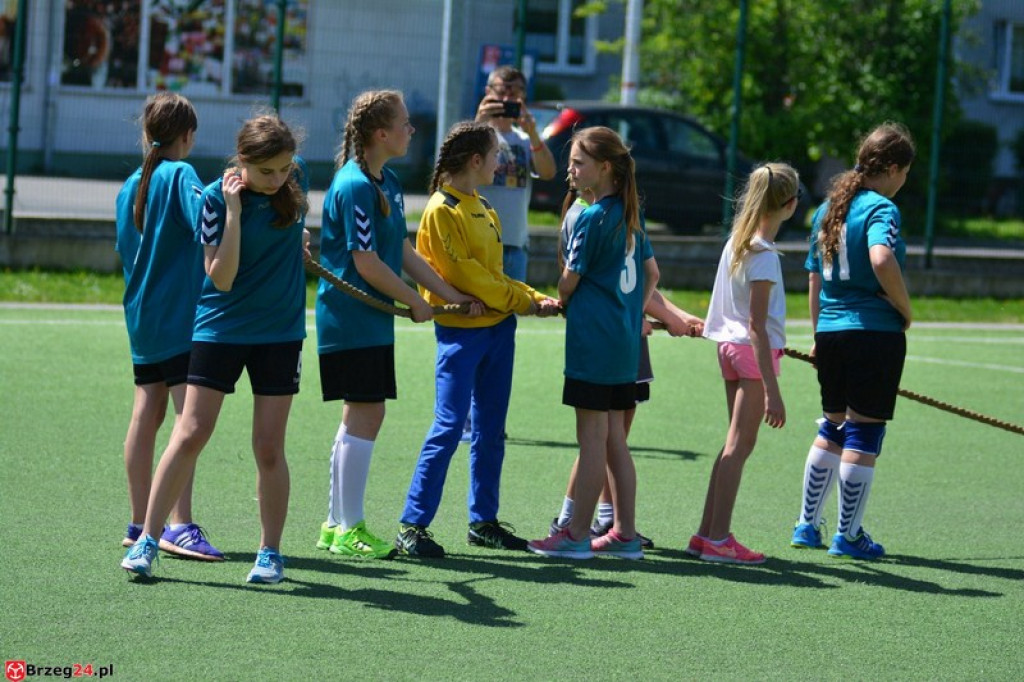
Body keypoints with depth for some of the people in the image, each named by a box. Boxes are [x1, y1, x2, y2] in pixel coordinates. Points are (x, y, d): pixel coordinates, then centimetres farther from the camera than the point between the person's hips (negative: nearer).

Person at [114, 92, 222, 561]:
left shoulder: (130, 186, 12)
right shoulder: (181, 175, -9)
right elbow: (205, 223, -27)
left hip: (141, 318, 8)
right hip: (182, 317, -8)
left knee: (147, 415, 12)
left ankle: (140, 523, 16)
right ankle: (179, 525, -19)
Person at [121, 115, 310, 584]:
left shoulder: (295, 180, -3)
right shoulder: (217, 198, -14)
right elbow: (221, 277, -19)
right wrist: (233, 210, -23)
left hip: (280, 331, 2)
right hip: (220, 328, -2)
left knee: (269, 447, 1)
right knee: (190, 435, -7)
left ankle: (271, 552, 12)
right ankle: (147, 542, 0)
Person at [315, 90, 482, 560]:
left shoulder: (387, 183, 13)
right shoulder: (354, 186, -17)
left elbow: (403, 251, 17)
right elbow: (366, 263, -20)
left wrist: (452, 295, 15)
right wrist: (416, 303, -10)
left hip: (371, 320, 10)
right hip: (352, 321, -10)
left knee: (360, 418, 13)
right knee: (365, 416, -8)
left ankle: (336, 525, 20)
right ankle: (350, 528, -3)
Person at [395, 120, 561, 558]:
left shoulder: (484, 209, 15)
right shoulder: (442, 210, -11)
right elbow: (465, 274, -15)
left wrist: (533, 298, 2)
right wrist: (524, 303, -11)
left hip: (498, 325, 8)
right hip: (461, 329, -8)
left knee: (490, 431, 10)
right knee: (449, 427, -11)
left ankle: (484, 521, 18)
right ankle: (412, 526, -7)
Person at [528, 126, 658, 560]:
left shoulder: (591, 218, -13)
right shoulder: (630, 214, 11)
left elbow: (569, 283, -8)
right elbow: (651, 273, 20)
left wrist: (562, 304, 11)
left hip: (593, 340, -8)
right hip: (625, 339, 8)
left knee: (592, 439, -4)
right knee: (615, 438, 11)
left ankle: (577, 535, 1)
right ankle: (625, 534, 13)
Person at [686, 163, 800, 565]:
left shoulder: (738, 240, 7)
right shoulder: (763, 254, -18)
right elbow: (757, 325, -20)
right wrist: (772, 390, -21)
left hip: (730, 345, 9)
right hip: (754, 351, -9)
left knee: (736, 445, 16)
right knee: (739, 446, -4)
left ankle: (707, 534, 19)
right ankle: (717, 540, -1)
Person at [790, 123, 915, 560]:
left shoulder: (829, 208, 13)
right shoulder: (881, 208, -11)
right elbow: (881, 260, -30)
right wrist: (905, 309, -16)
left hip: (830, 329, 8)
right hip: (875, 330, -7)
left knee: (832, 428, 19)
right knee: (863, 431, 0)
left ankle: (806, 525, 23)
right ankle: (848, 535, 5)